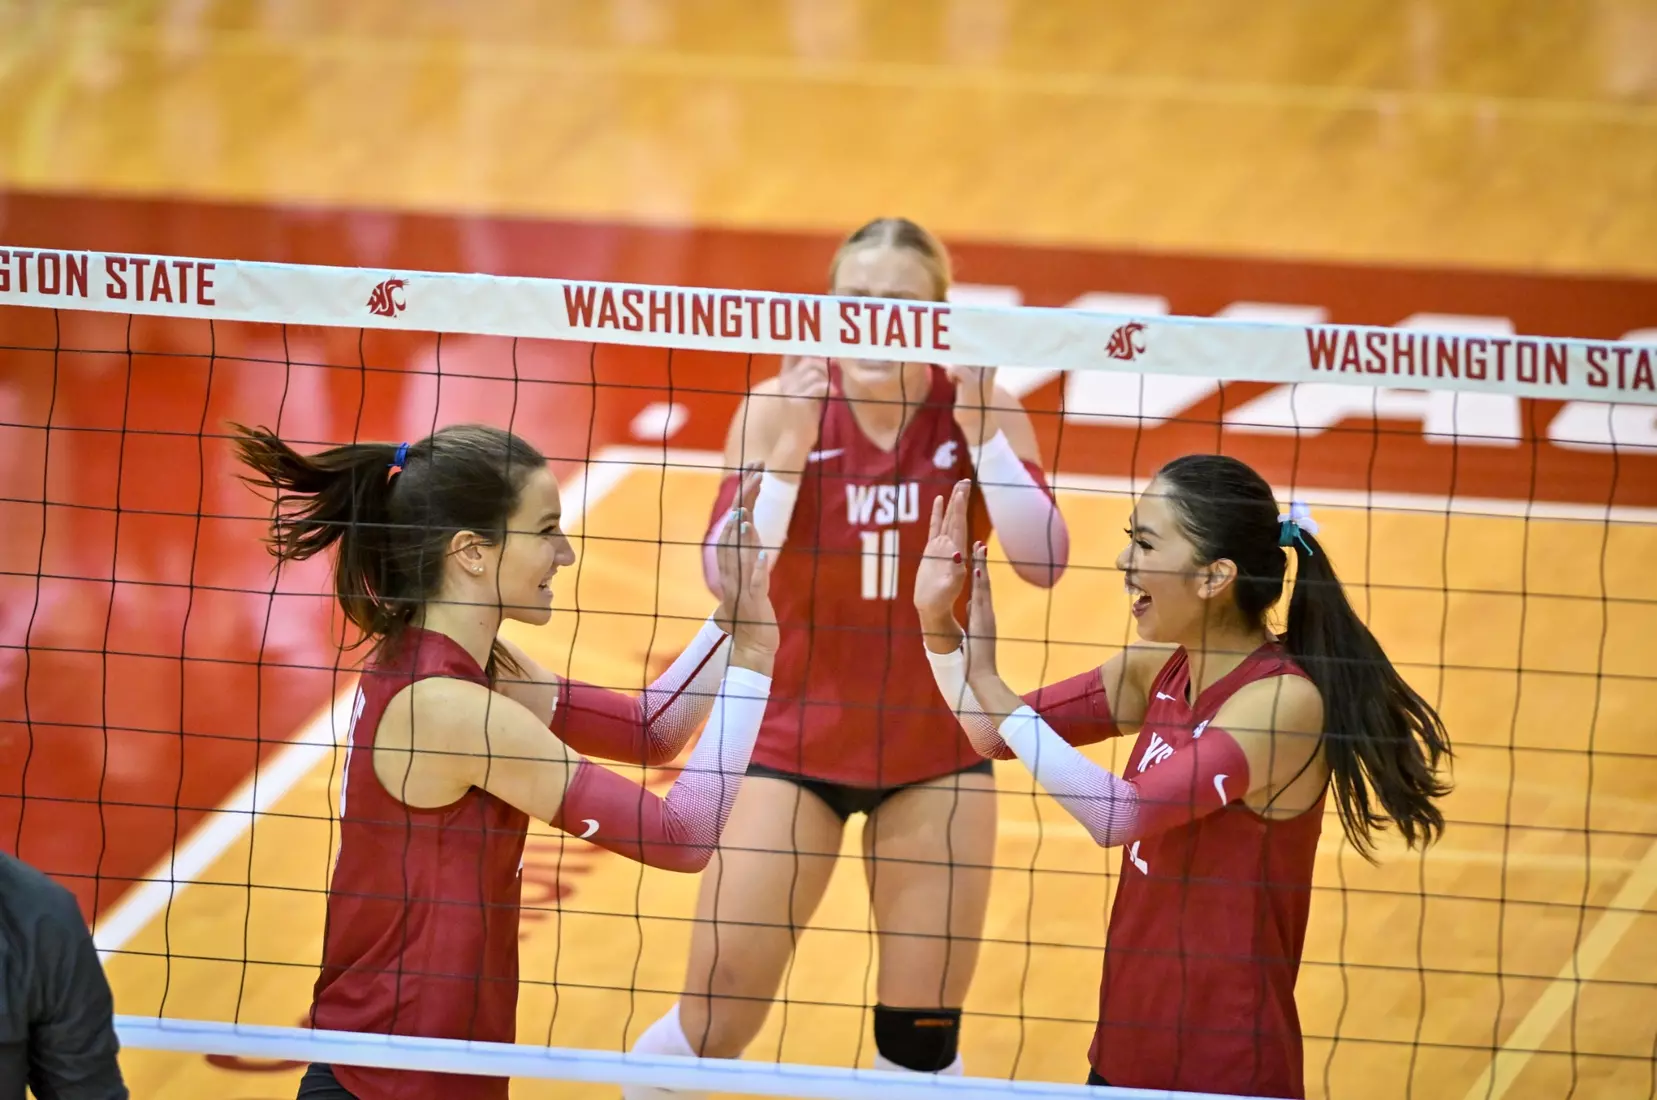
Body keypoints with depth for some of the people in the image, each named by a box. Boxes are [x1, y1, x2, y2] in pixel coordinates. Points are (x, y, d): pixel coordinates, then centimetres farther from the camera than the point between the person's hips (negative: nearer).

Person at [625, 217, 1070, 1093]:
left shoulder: (977, 408, -8)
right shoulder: (781, 406, -11)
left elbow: (1043, 561, -19)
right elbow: (726, 576, -19)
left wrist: (978, 428, -27)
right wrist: (788, 450, -30)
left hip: (936, 750, 1)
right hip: (796, 740, -1)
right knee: (712, 1026, -1)